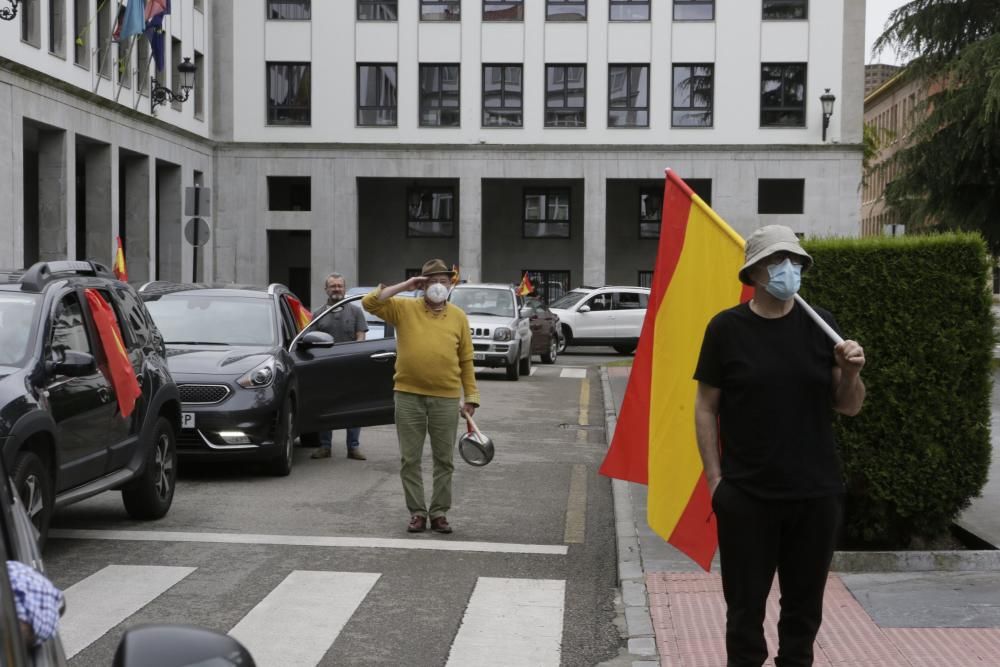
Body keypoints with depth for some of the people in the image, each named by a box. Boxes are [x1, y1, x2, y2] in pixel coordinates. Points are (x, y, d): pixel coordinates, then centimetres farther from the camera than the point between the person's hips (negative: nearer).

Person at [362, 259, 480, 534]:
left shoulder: (458, 316, 5)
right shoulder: (404, 308, 2)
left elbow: (466, 360, 7)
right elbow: (369, 302, -10)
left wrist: (471, 396, 3)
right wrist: (405, 286, -12)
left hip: (446, 398, 1)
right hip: (409, 396, -1)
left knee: (444, 460, 7)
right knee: (410, 459, 4)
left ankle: (440, 513, 18)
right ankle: (417, 512, 14)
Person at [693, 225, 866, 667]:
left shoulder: (820, 325, 2)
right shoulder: (726, 328, -4)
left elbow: (849, 407, 6)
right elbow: (706, 406, -1)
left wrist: (851, 373, -15)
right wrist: (714, 476, -5)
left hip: (816, 493, 2)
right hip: (746, 494, -2)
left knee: (805, 603, 15)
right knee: (745, 602, 8)